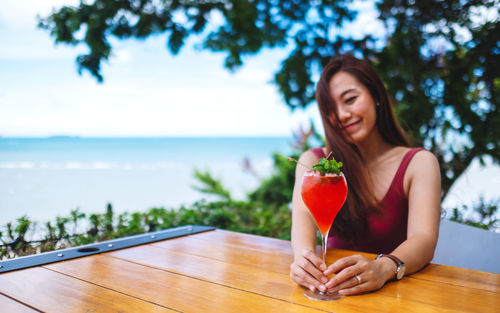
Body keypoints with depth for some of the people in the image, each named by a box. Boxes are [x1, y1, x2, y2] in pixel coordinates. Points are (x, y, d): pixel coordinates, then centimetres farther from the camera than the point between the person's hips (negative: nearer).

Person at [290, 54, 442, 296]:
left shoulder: (419, 163, -1)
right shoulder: (313, 161, 5)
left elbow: (424, 239, -15)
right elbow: (303, 214, -13)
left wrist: (382, 269, -36)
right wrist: (304, 257, -34)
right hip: (333, 289, 1)